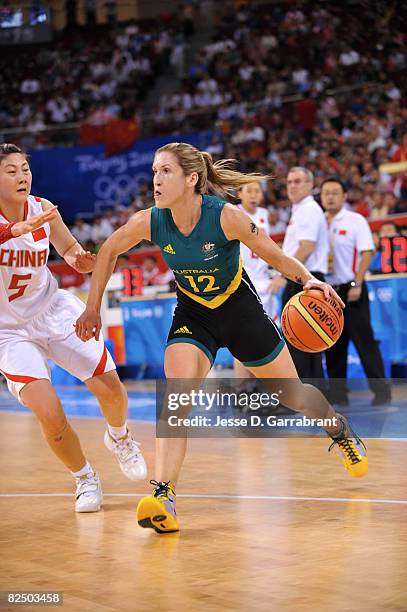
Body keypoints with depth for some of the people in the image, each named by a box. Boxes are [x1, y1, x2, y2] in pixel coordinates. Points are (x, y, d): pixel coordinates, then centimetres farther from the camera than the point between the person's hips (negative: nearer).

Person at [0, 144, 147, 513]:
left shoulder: (43, 209, -6)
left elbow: (71, 251, 10)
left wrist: (82, 260, -12)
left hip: (55, 312, 4)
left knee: (112, 391, 1)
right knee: (51, 416, -18)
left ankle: (119, 438, 37)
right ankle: (85, 479, 10)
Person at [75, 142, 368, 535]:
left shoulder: (225, 216, -28)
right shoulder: (149, 222, -19)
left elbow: (273, 256, -15)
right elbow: (109, 251, 0)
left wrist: (308, 280, -31)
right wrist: (93, 308, 2)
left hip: (240, 309, -1)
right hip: (192, 315, 1)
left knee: (292, 394, 14)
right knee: (177, 392, -26)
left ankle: (341, 432, 47)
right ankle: (163, 495, -32)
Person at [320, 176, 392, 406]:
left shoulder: (355, 221, -4)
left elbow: (367, 253, -10)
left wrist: (357, 284, -17)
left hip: (350, 290, -5)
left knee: (365, 341, -7)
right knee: (333, 344, 7)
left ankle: (381, 390, -3)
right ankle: (338, 393, 14)